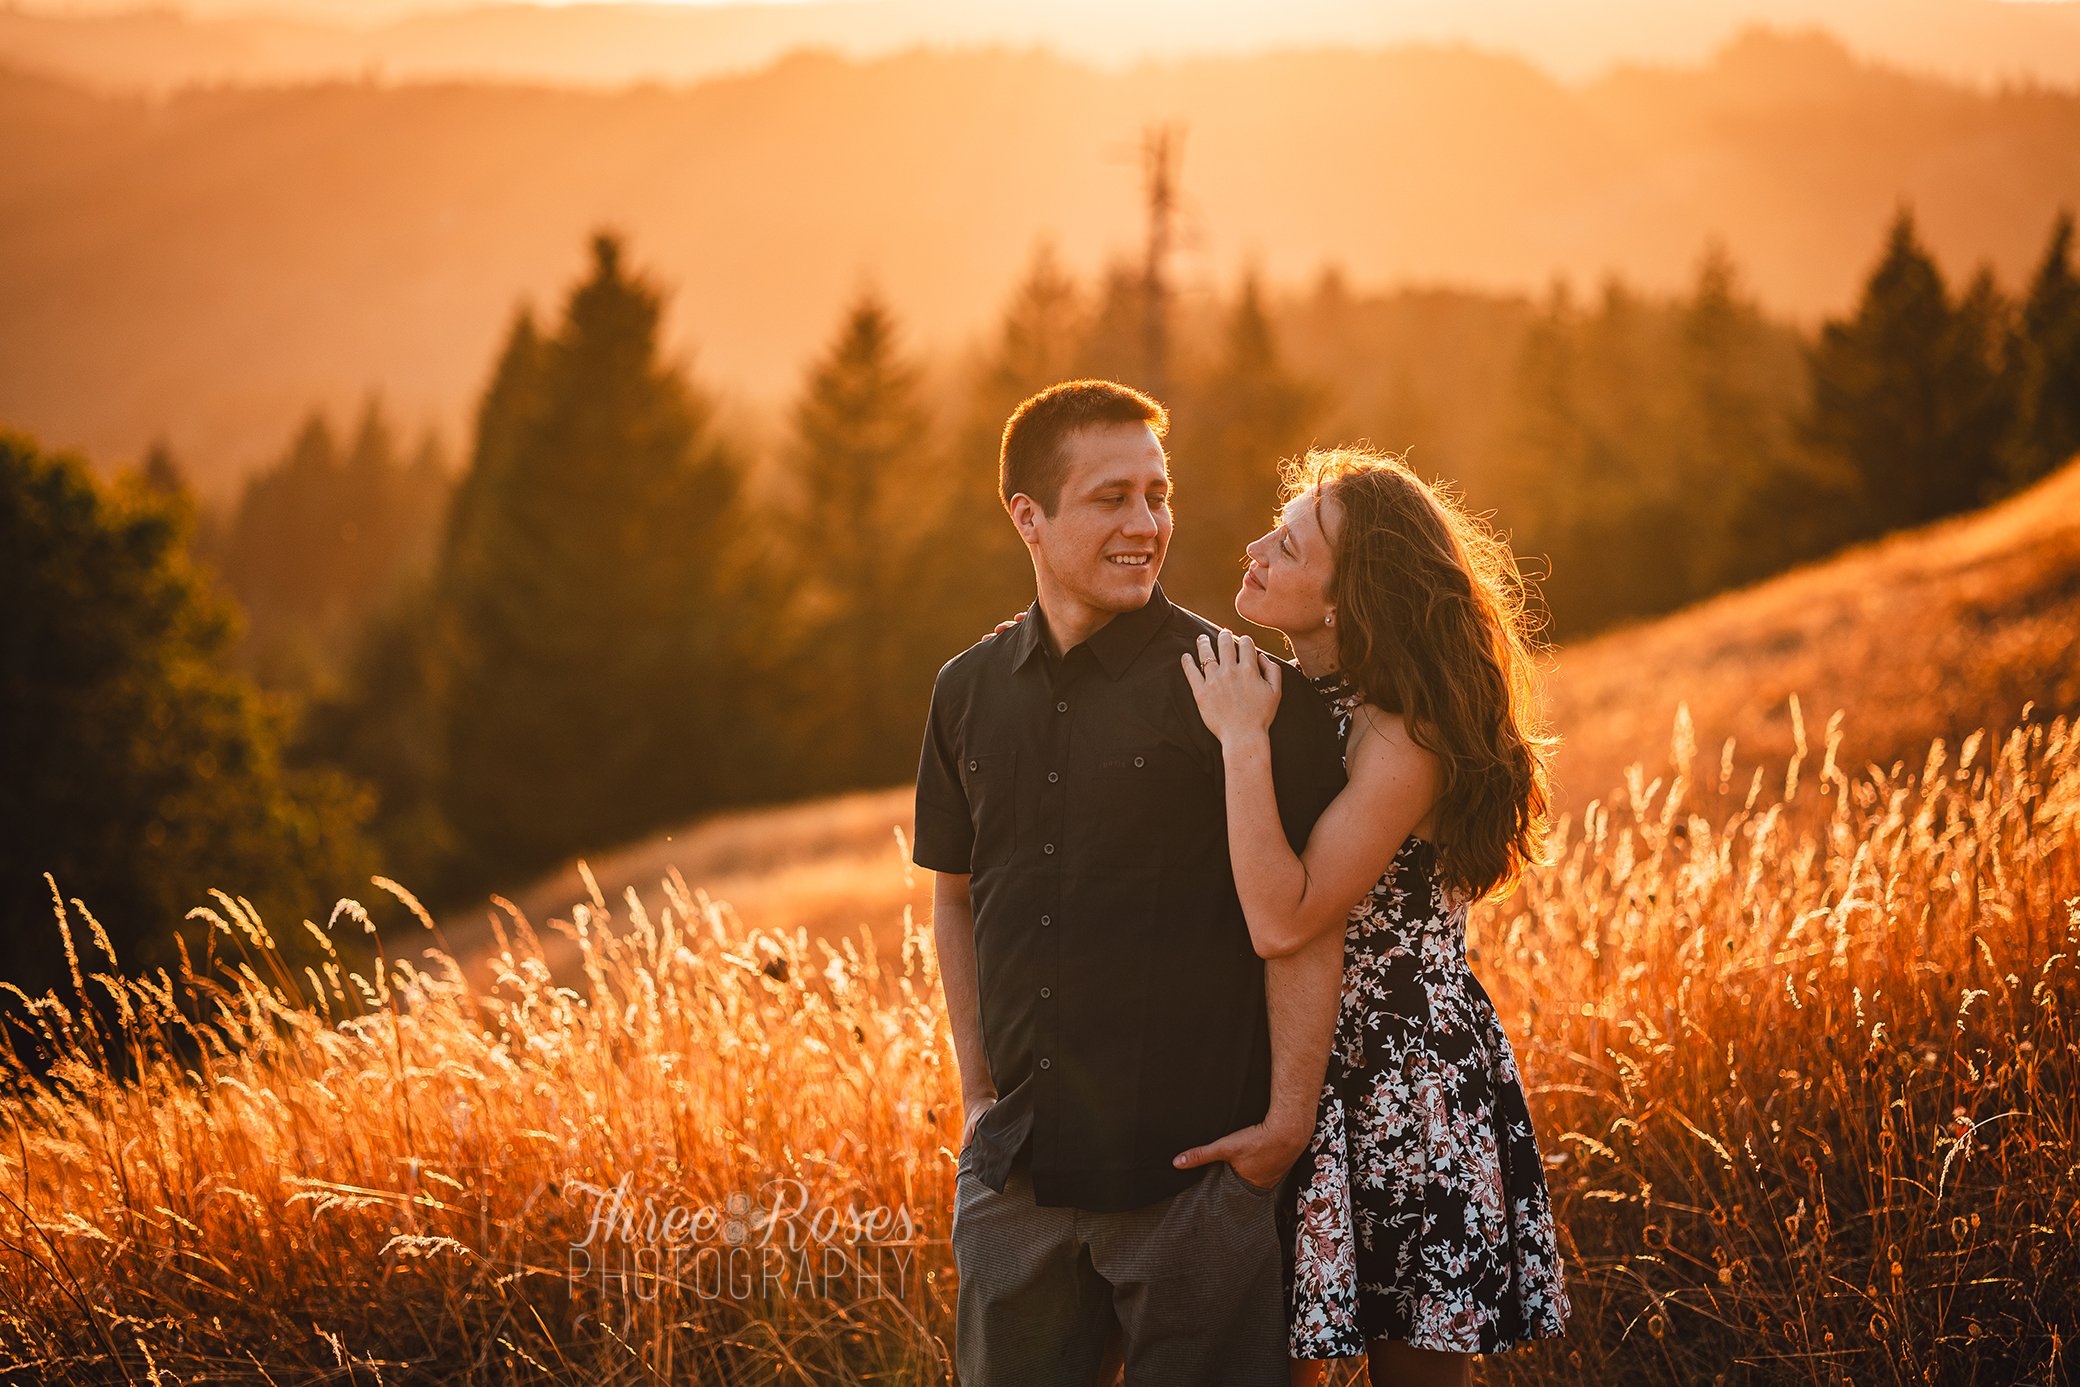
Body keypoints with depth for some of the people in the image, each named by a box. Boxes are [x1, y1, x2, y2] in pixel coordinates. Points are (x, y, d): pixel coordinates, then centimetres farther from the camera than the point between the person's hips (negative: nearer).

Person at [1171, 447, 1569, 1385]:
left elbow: (1282, 922, -28)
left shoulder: (1403, 738, -20)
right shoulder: (1287, 696, 4)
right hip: (1288, 1081, 7)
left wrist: (1244, 741, -26)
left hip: (1406, 1096, -7)